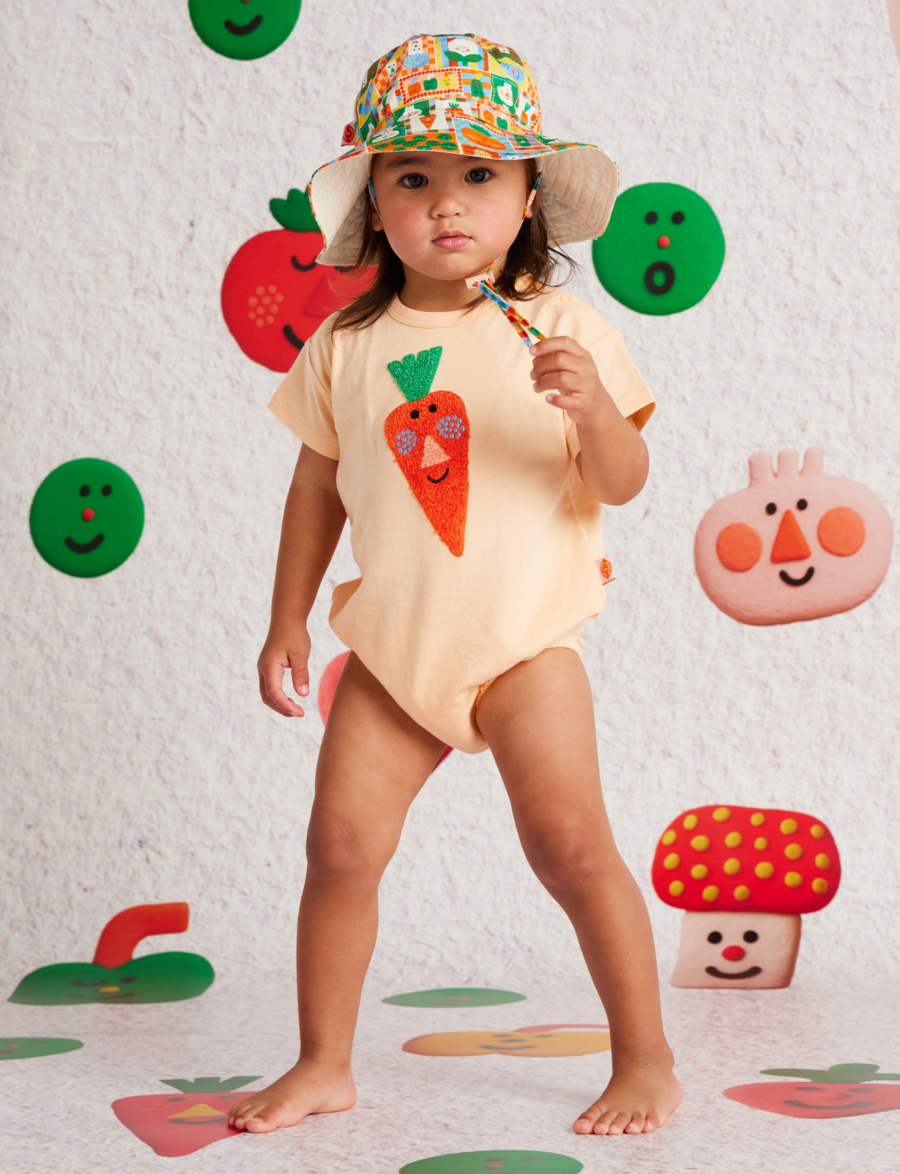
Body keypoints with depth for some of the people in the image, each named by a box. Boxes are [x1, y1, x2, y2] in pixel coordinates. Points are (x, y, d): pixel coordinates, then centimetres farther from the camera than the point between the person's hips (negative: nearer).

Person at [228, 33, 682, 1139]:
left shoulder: (562, 331, -4)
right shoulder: (346, 346, 3)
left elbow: (622, 484, -7)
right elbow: (317, 489, 11)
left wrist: (594, 407, -27)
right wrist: (287, 623, 10)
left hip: (526, 633, -3)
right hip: (394, 642, 3)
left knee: (569, 841, -8)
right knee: (342, 840, -2)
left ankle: (646, 1059, 9)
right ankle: (323, 1063, 15)